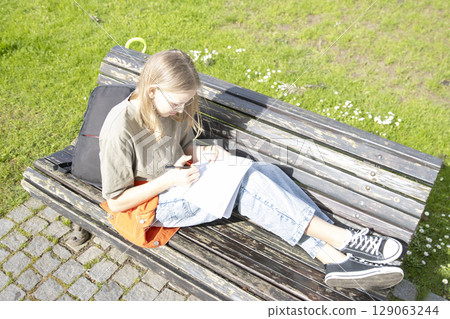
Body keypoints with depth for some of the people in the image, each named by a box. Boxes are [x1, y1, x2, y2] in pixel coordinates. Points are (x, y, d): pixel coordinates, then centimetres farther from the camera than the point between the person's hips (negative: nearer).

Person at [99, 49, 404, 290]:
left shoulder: (171, 106, -3)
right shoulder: (119, 131, -24)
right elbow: (116, 201, -17)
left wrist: (201, 153, -10)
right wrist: (170, 180, -25)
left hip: (178, 180, 7)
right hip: (156, 204, -7)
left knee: (264, 171, -19)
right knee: (241, 180, -30)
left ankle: (338, 260, -24)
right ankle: (340, 238, -23)